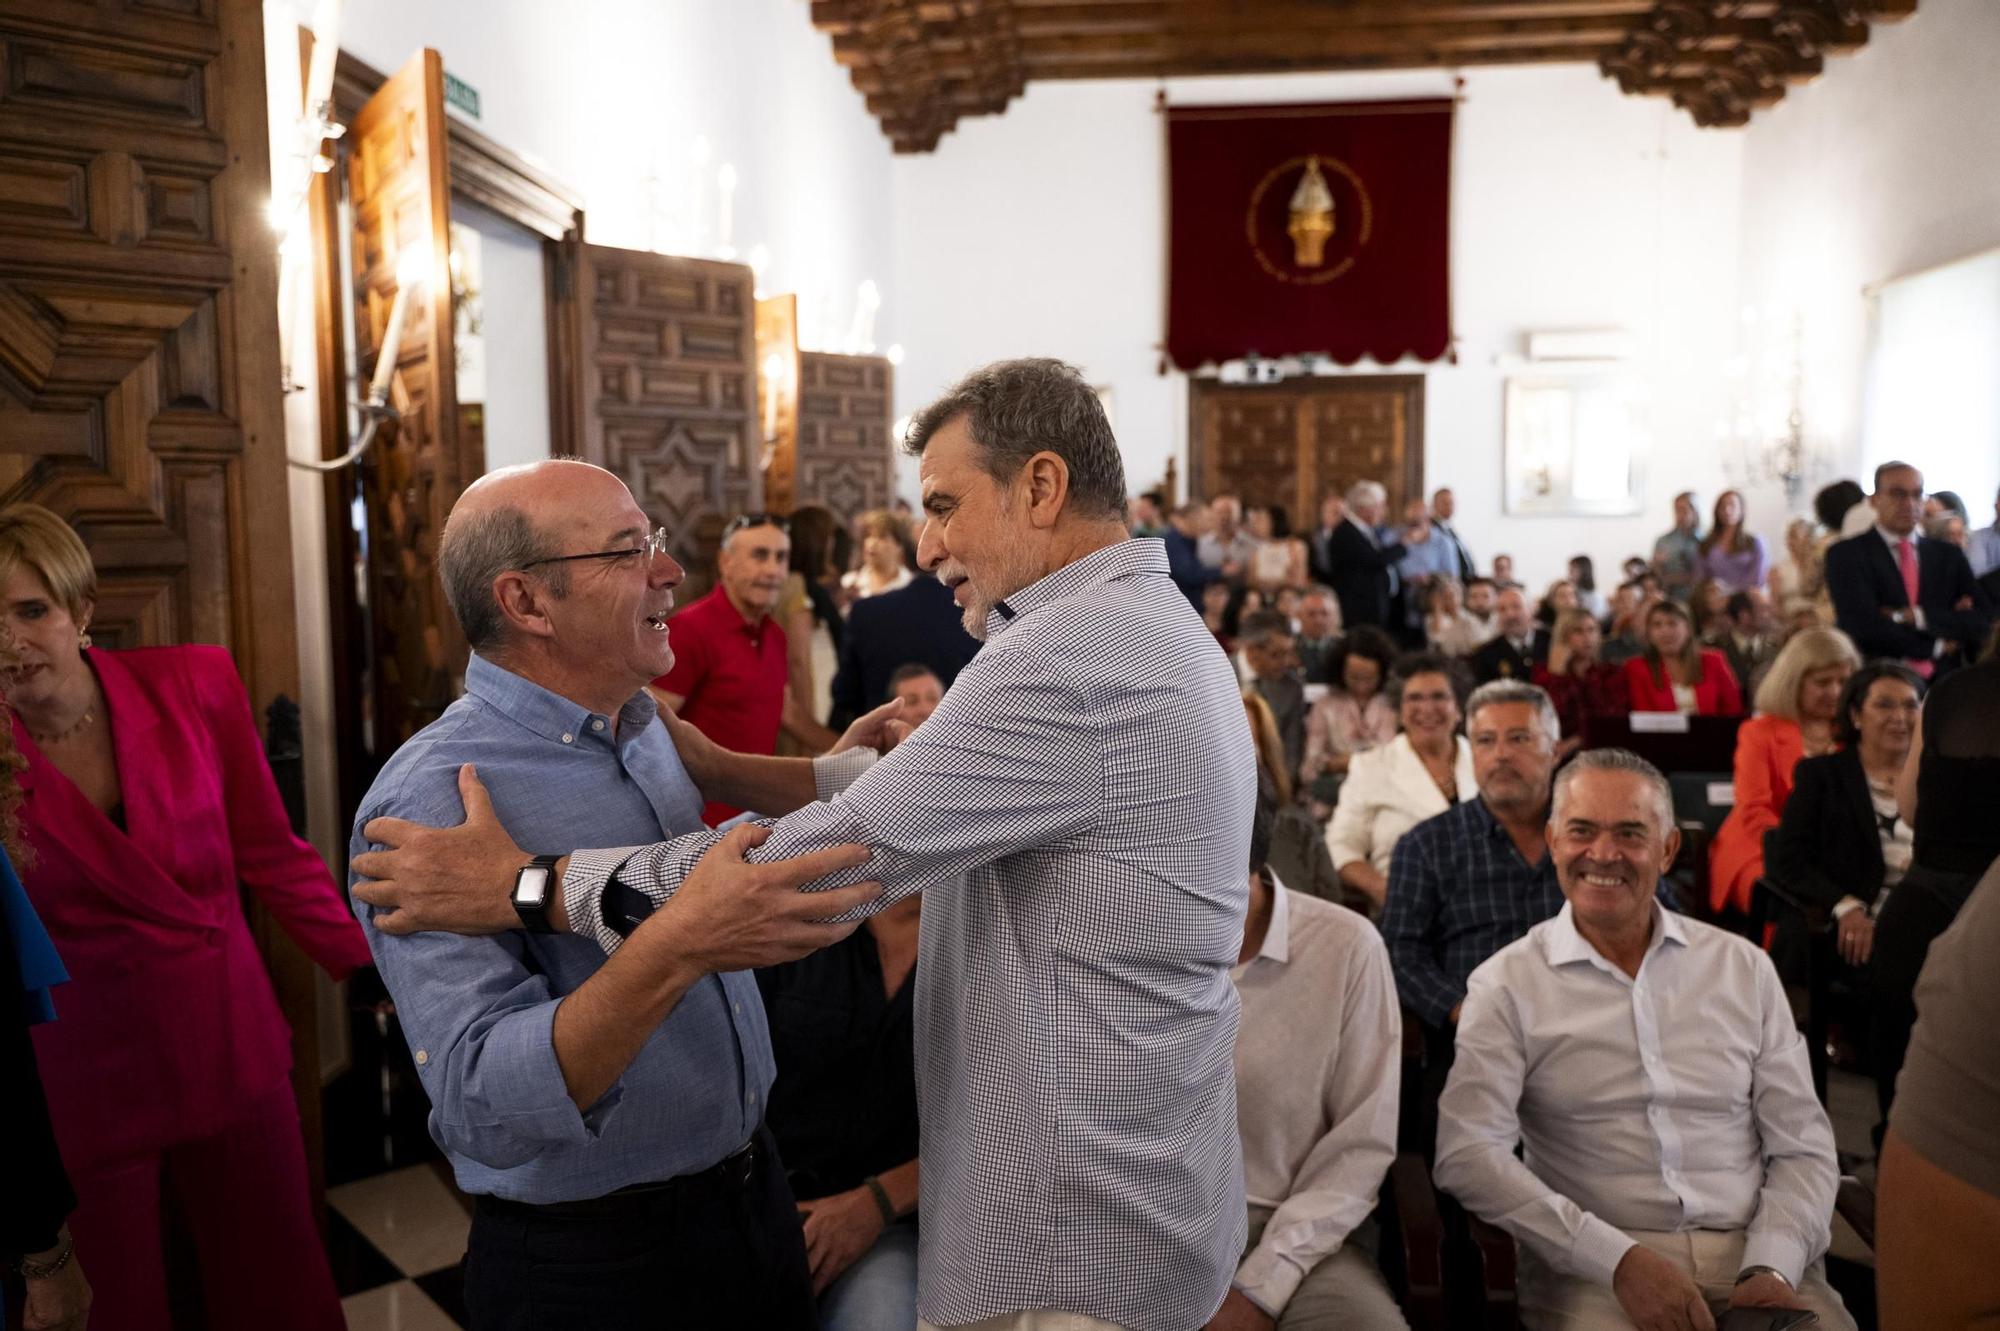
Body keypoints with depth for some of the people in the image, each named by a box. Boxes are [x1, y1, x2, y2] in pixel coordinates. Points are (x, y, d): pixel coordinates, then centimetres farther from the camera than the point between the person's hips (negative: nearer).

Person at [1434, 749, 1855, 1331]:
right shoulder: (1507, 984, 0)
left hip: (1752, 1255, 3)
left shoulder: (1744, 967, 10)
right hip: (1592, 1272, -2)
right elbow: (1466, 1154, -9)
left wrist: (1771, 1267, -8)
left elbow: (1802, 1149, 9)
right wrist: (1620, 1259, -16)